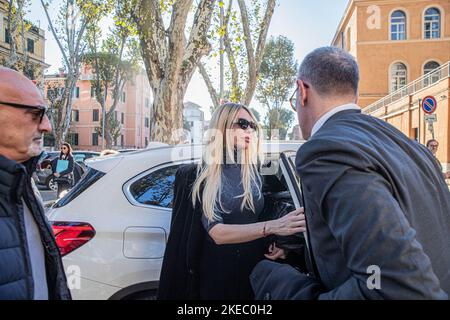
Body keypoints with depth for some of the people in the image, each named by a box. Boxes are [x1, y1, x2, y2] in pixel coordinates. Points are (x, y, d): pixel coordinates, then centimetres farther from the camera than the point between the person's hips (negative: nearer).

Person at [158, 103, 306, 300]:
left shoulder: (254, 173, 1)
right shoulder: (201, 176, -11)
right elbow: (216, 232, -22)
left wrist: (272, 244, -6)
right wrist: (272, 227, -33)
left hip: (254, 268, 4)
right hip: (217, 272, -4)